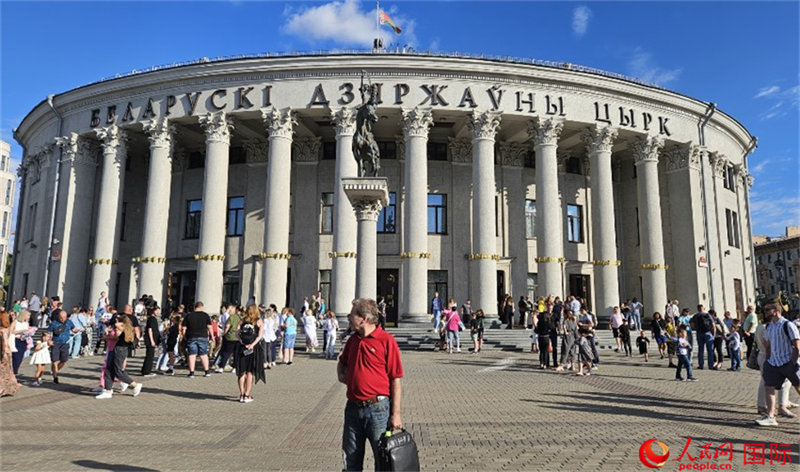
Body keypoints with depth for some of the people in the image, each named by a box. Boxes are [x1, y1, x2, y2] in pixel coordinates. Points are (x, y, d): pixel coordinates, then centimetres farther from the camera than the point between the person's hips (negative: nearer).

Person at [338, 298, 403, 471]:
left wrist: (396, 414, -14)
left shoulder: (386, 340, -11)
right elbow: (342, 362, 31)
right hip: (353, 408, 6)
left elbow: (396, 380, -12)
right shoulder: (352, 340, 10)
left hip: (378, 408, -6)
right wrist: (341, 374, 8)